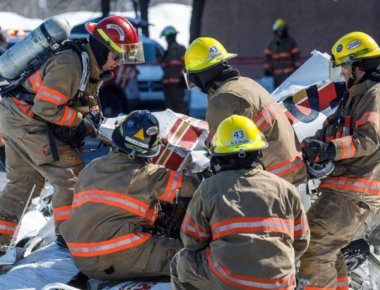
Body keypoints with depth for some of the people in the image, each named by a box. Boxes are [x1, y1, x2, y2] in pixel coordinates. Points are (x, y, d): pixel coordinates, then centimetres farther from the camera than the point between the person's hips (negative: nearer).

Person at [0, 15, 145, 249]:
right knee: (71, 174, -9)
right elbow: (45, 107, -25)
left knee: (23, 181, 17)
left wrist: (91, 115, -3)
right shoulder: (69, 64, -25)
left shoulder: (93, 67, 6)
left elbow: (86, 99, 17)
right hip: (29, 122, -10)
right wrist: (80, 120, -18)